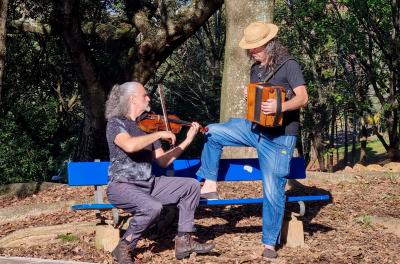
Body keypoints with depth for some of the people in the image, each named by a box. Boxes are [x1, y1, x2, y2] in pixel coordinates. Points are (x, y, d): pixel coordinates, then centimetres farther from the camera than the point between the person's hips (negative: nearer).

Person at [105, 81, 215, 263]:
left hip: (148, 184, 8)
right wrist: (160, 134, -22)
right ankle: (124, 248, -13)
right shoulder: (116, 123, -10)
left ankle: (184, 241, 2)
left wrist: (187, 140, 7)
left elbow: (163, 161, 12)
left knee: (192, 185, 1)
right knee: (152, 207, -35)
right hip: (122, 186, -8)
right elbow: (129, 145, -33)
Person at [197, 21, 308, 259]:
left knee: (273, 191, -6)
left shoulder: (288, 64, -13)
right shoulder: (257, 68, 9)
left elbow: (303, 98, -20)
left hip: (279, 137, -7)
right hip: (255, 127, 7)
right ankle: (210, 186, 4)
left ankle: (270, 243, 6)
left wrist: (279, 107, -37)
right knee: (212, 133, 0)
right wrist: (250, 97, -2)